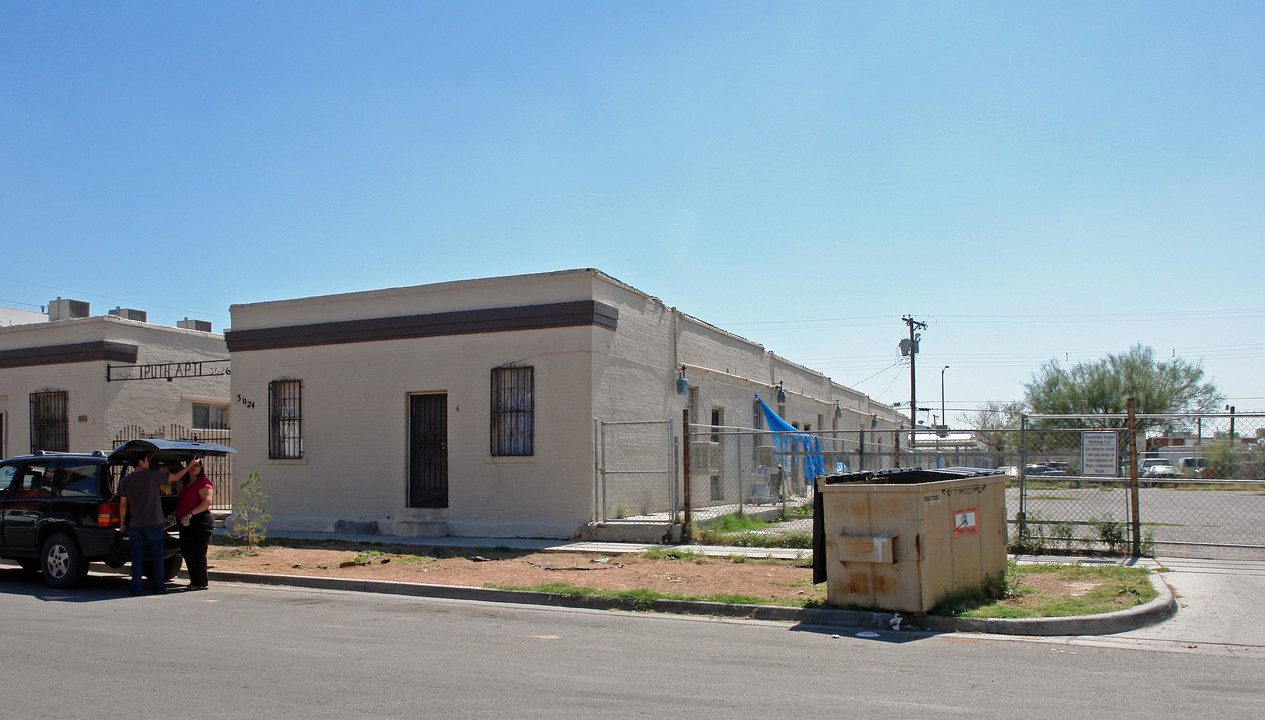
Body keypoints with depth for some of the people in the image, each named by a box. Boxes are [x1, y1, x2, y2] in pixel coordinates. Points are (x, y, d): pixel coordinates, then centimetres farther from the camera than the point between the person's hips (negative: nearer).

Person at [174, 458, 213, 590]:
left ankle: (201, 583, -3)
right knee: (186, 551, 10)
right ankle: (195, 581, 18)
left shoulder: (203, 482, -8)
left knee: (197, 552, -8)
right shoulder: (187, 483, 21)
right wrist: (176, 513, 17)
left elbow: (207, 502, -18)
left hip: (199, 521, -10)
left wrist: (190, 514, -22)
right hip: (186, 523, 10)